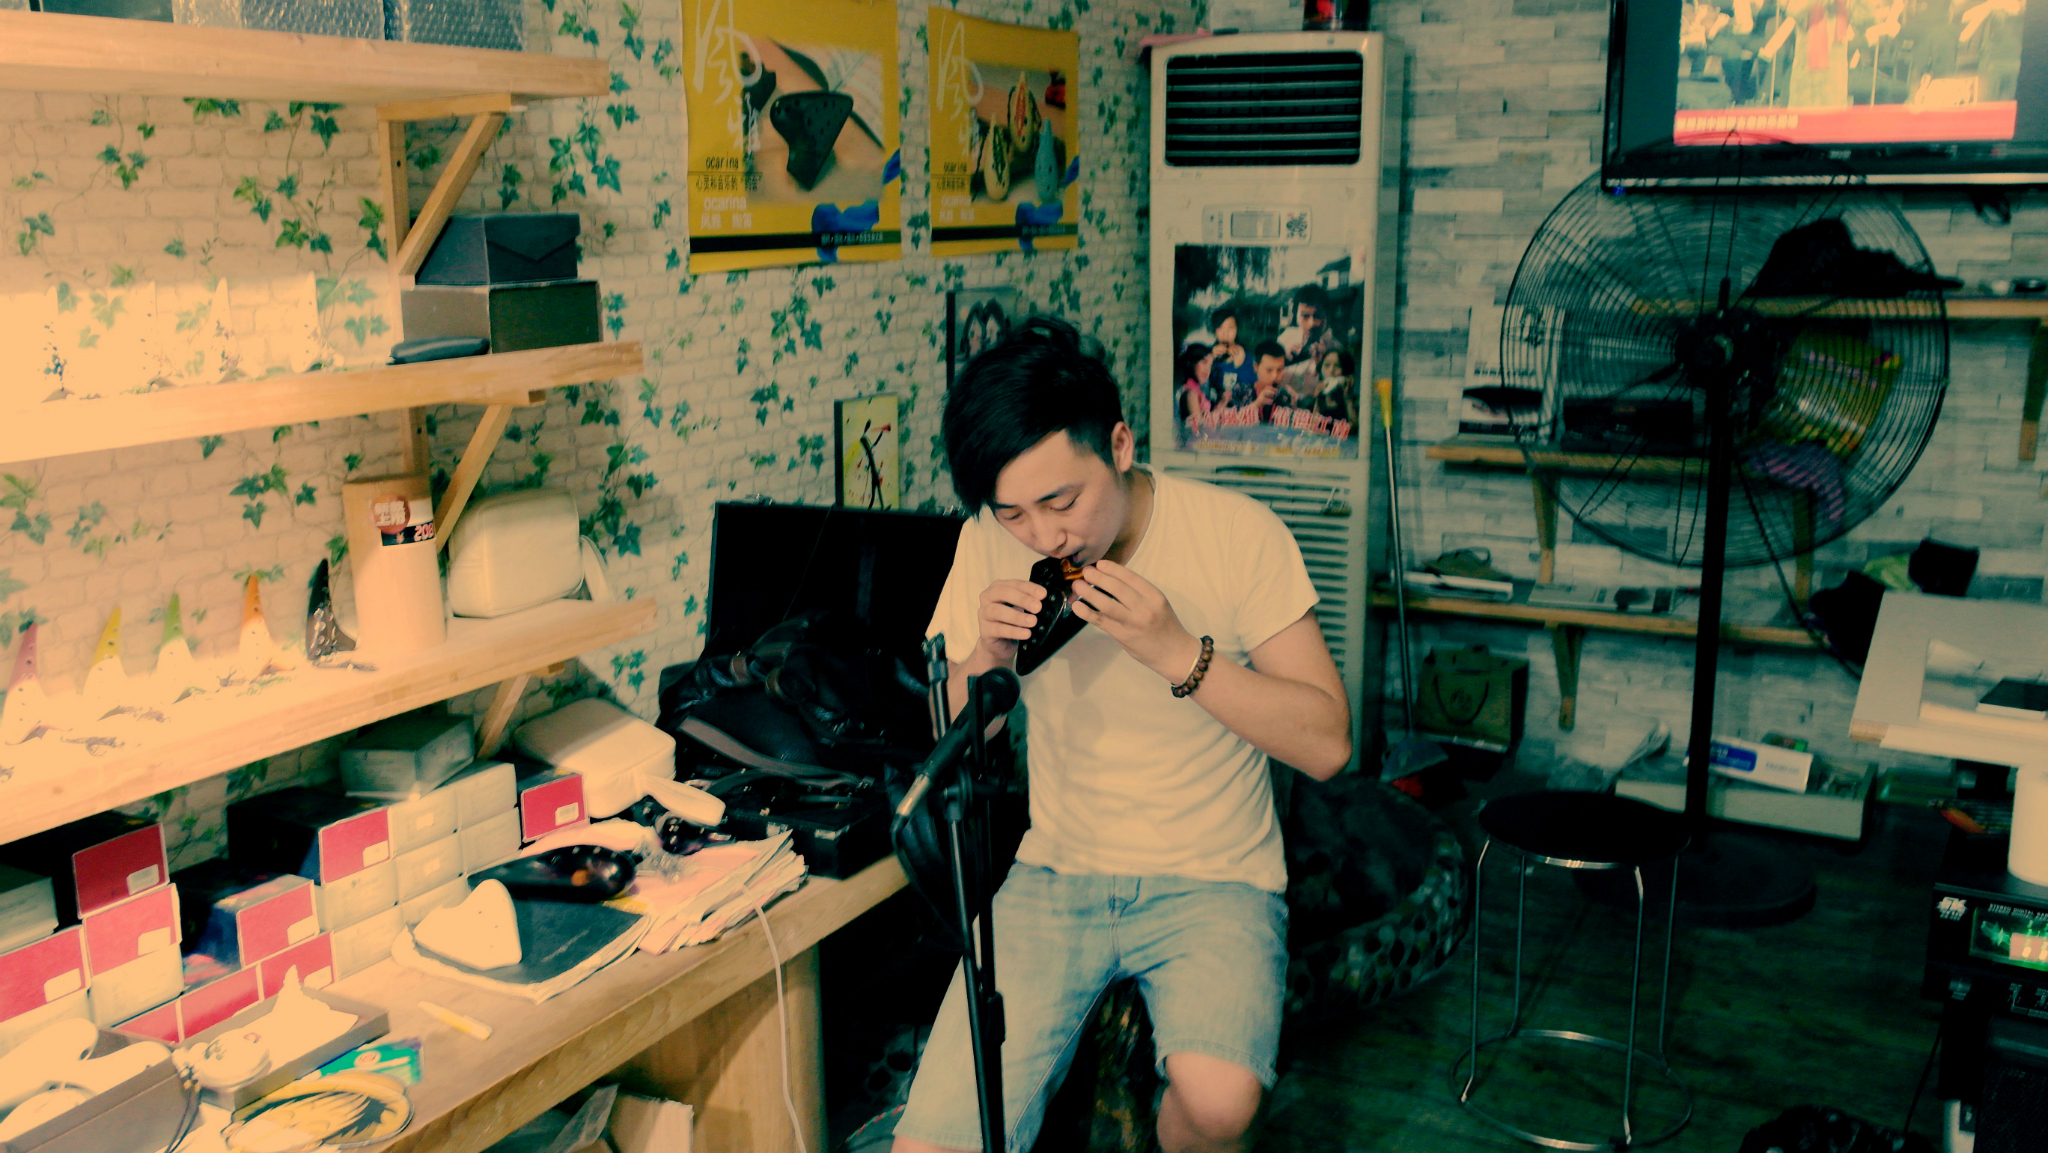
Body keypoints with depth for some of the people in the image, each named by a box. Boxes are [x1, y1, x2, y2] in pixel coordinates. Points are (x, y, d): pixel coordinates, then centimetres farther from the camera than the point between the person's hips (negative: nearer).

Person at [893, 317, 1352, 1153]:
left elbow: (1326, 744, -11)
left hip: (1213, 880, -2)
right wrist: (986, 658, -15)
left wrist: (1176, 651, -23)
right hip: (1056, 874, 2)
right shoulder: (991, 543, -2)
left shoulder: (1237, 533, -11)